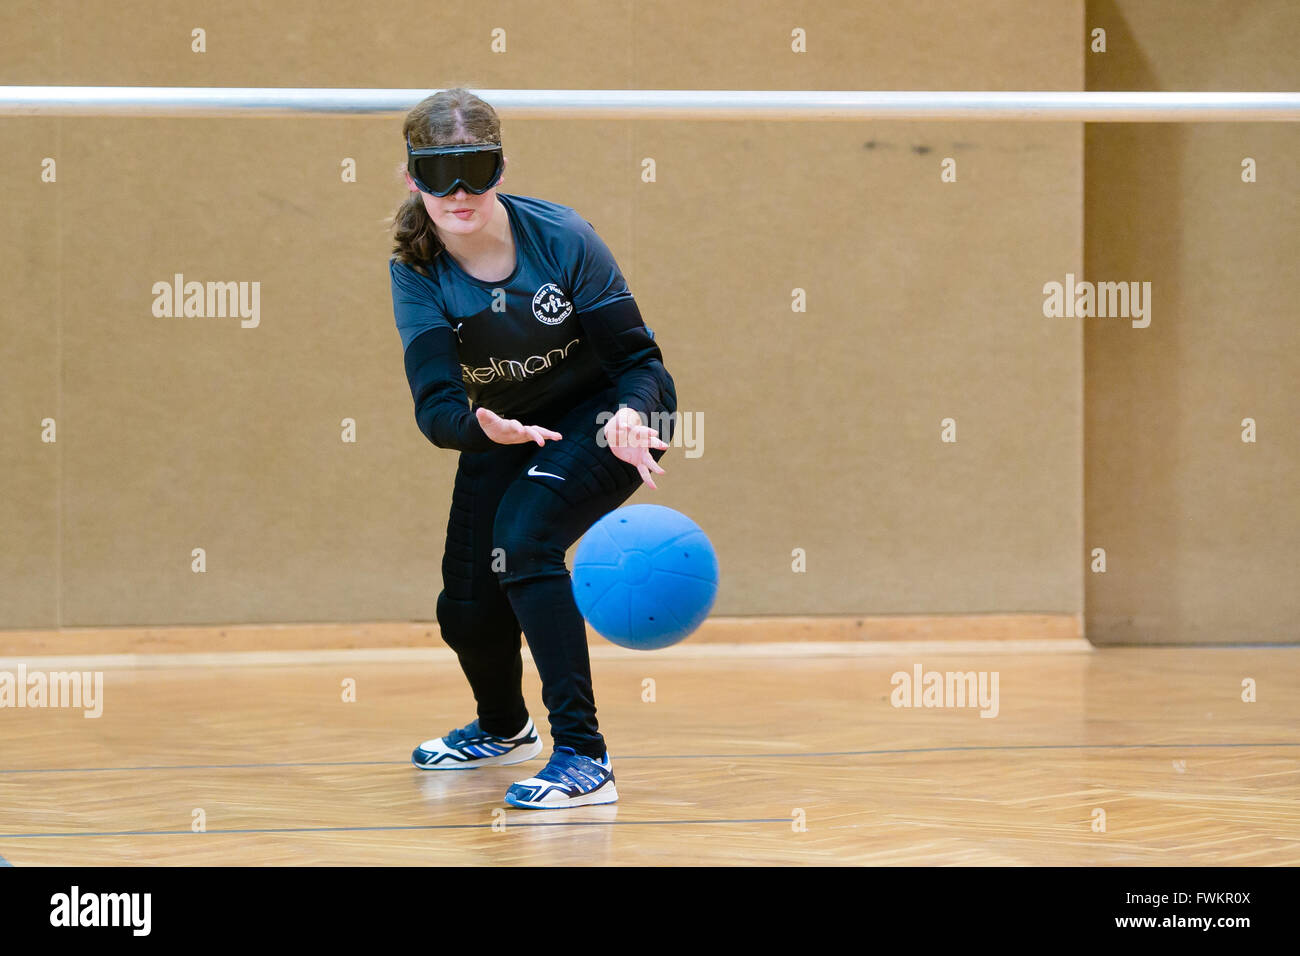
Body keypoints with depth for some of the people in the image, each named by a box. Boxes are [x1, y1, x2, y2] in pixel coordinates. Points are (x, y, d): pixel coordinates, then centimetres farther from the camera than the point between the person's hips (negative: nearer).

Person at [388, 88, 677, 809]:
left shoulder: (560, 237, -25)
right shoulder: (416, 272, -18)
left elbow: (639, 357, -19)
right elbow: (435, 404, -27)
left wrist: (631, 416, -41)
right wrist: (479, 428, -50)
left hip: (602, 415, -4)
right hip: (504, 430, 4)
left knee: (522, 535, -30)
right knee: (466, 608, 5)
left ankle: (583, 759, -28)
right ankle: (503, 728, 43)